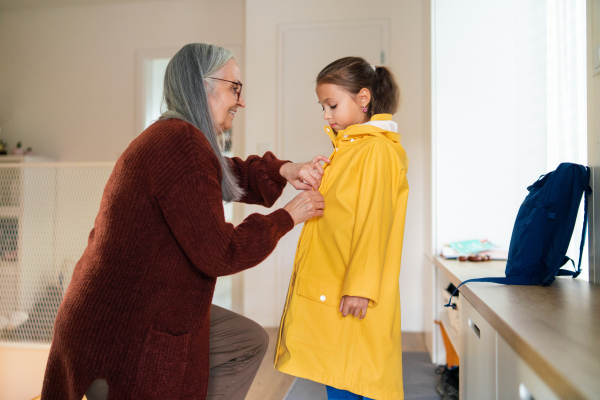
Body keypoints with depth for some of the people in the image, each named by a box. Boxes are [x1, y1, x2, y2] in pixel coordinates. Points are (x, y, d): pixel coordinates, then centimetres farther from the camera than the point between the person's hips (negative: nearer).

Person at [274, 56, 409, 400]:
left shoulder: (378, 149, -11)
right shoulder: (348, 149, 17)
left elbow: (373, 223, -18)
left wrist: (359, 287, -20)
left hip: (354, 298, -9)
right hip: (328, 293, 9)